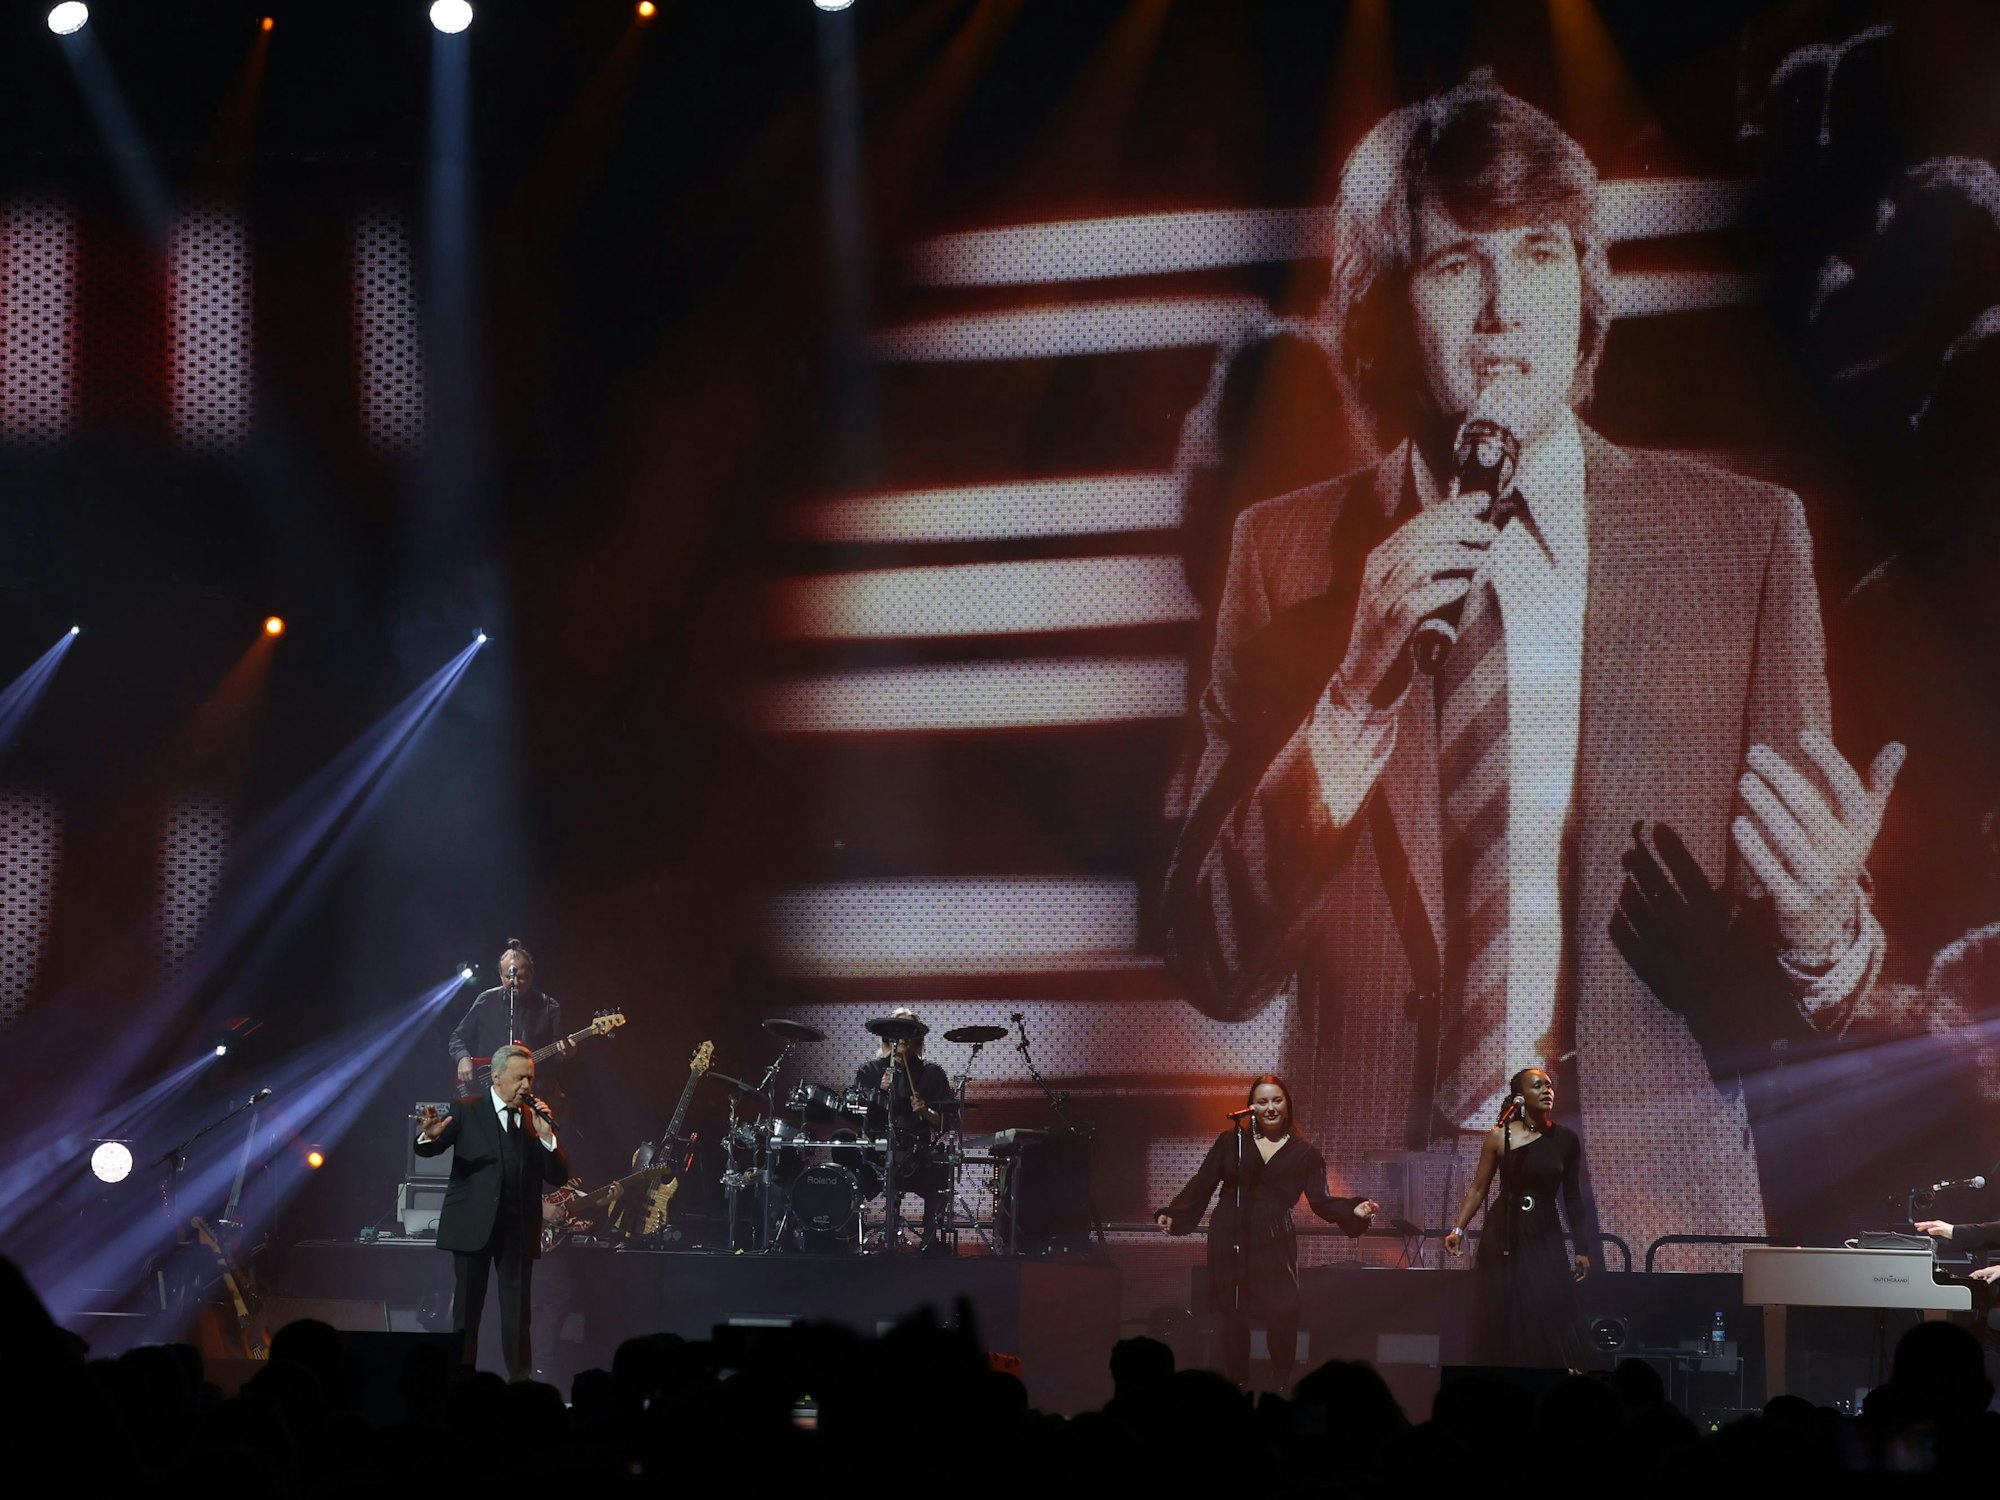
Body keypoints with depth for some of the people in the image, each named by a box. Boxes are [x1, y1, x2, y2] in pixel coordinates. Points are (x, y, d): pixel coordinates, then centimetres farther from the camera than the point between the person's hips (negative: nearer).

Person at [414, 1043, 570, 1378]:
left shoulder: (536, 1118, 10)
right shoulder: (467, 1112, 2)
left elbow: (559, 1177, 6)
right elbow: (426, 1150, -8)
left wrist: (546, 1135, -9)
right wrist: (431, 1135, -32)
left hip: (518, 1229, 2)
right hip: (473, 1225, -2)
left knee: (518, 1312, 2)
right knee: (466, 1309, 2)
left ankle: (521, 1383, 6)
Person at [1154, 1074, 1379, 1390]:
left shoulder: (1304, 1152, 5)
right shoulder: (1231, 1141, 4)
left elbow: (1320, 1201, 2)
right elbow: (1201, 1184, 5)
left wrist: (1353, 1210, -15)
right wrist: (1173, 1215, -5)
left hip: (1274, 1242, 0)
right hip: (1229, 1239, 1)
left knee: (1283, 1311, -13)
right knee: (1233, 1314, 4)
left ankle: (1283, 1384, 4)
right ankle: (1235, 1384, 17)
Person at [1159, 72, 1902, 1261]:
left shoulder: (1745, 538, 1)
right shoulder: (1290, 555, 3)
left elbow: (1812, 1002, 2)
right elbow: (1216, 965, -2)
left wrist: (1818, 930, -22)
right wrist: (1358, 694, -15)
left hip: (1657, 1207, 0)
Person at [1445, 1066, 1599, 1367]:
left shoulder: (1565, 1139, 1)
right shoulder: (1499, 1138, -3)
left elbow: (1572, 1196, 8)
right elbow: (1478, 1188, 3)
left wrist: (1582, 1249, 9)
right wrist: (1458, 1229, -6)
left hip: (1544, 1237, 1)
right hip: (1503, 1235, -1)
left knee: (1549, 1316, -8)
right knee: (1503, 1319, 0)